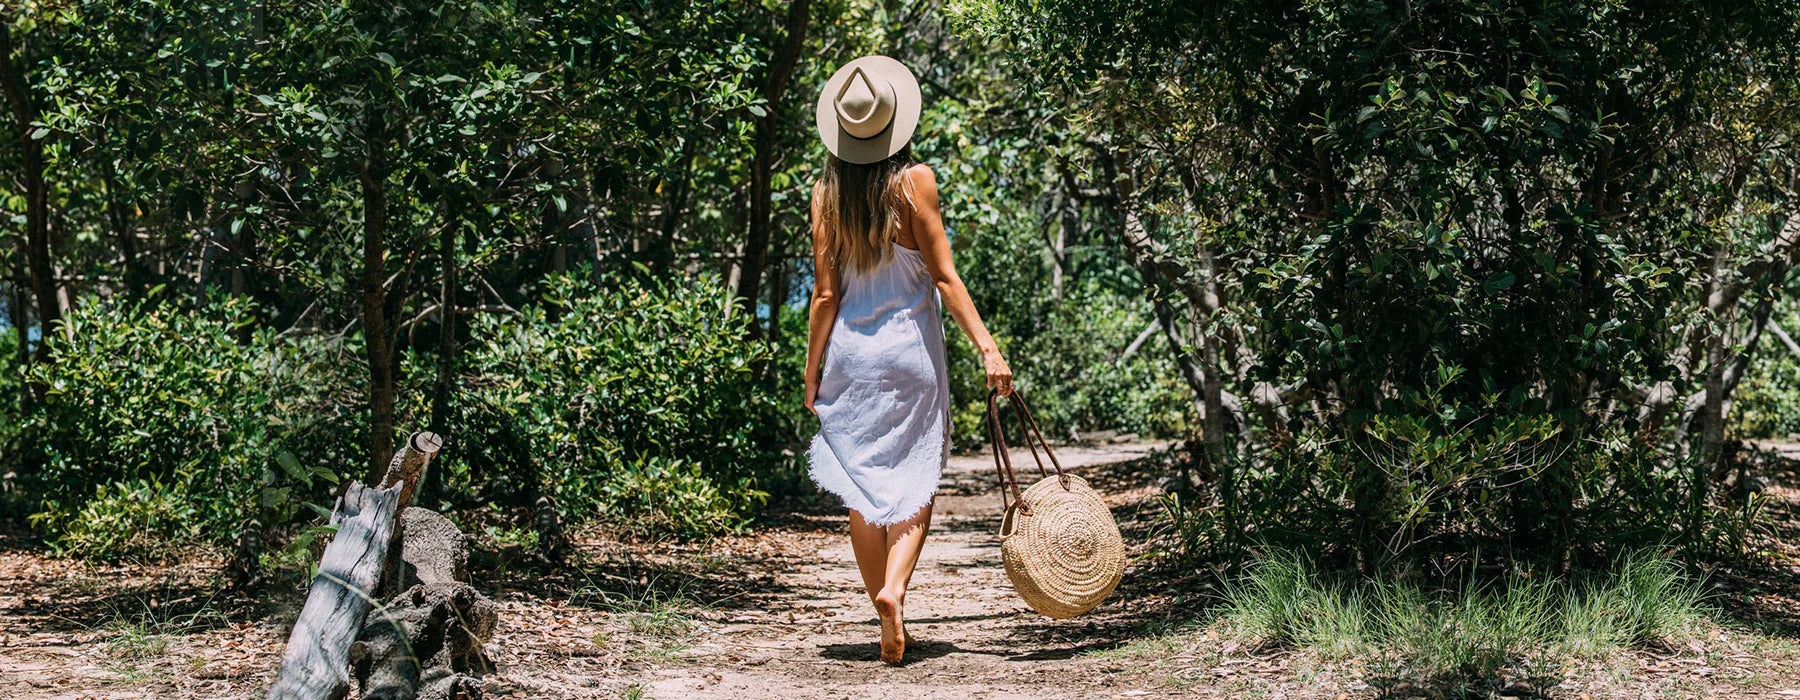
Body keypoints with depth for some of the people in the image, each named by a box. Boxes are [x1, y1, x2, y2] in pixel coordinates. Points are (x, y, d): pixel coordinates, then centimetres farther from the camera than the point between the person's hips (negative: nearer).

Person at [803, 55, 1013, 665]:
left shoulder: (827, 193, -2)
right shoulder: (915, 181, -8)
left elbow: (825, 293, -1)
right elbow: (942, 275, -10)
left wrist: (813, 373, 7)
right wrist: (986, 346, -7)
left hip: (850, 349, 2)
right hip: (910, 346, -2)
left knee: (862, 486, 10)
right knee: (915, 481, 6)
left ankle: (890, 619, 11)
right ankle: (894, 586, -18)